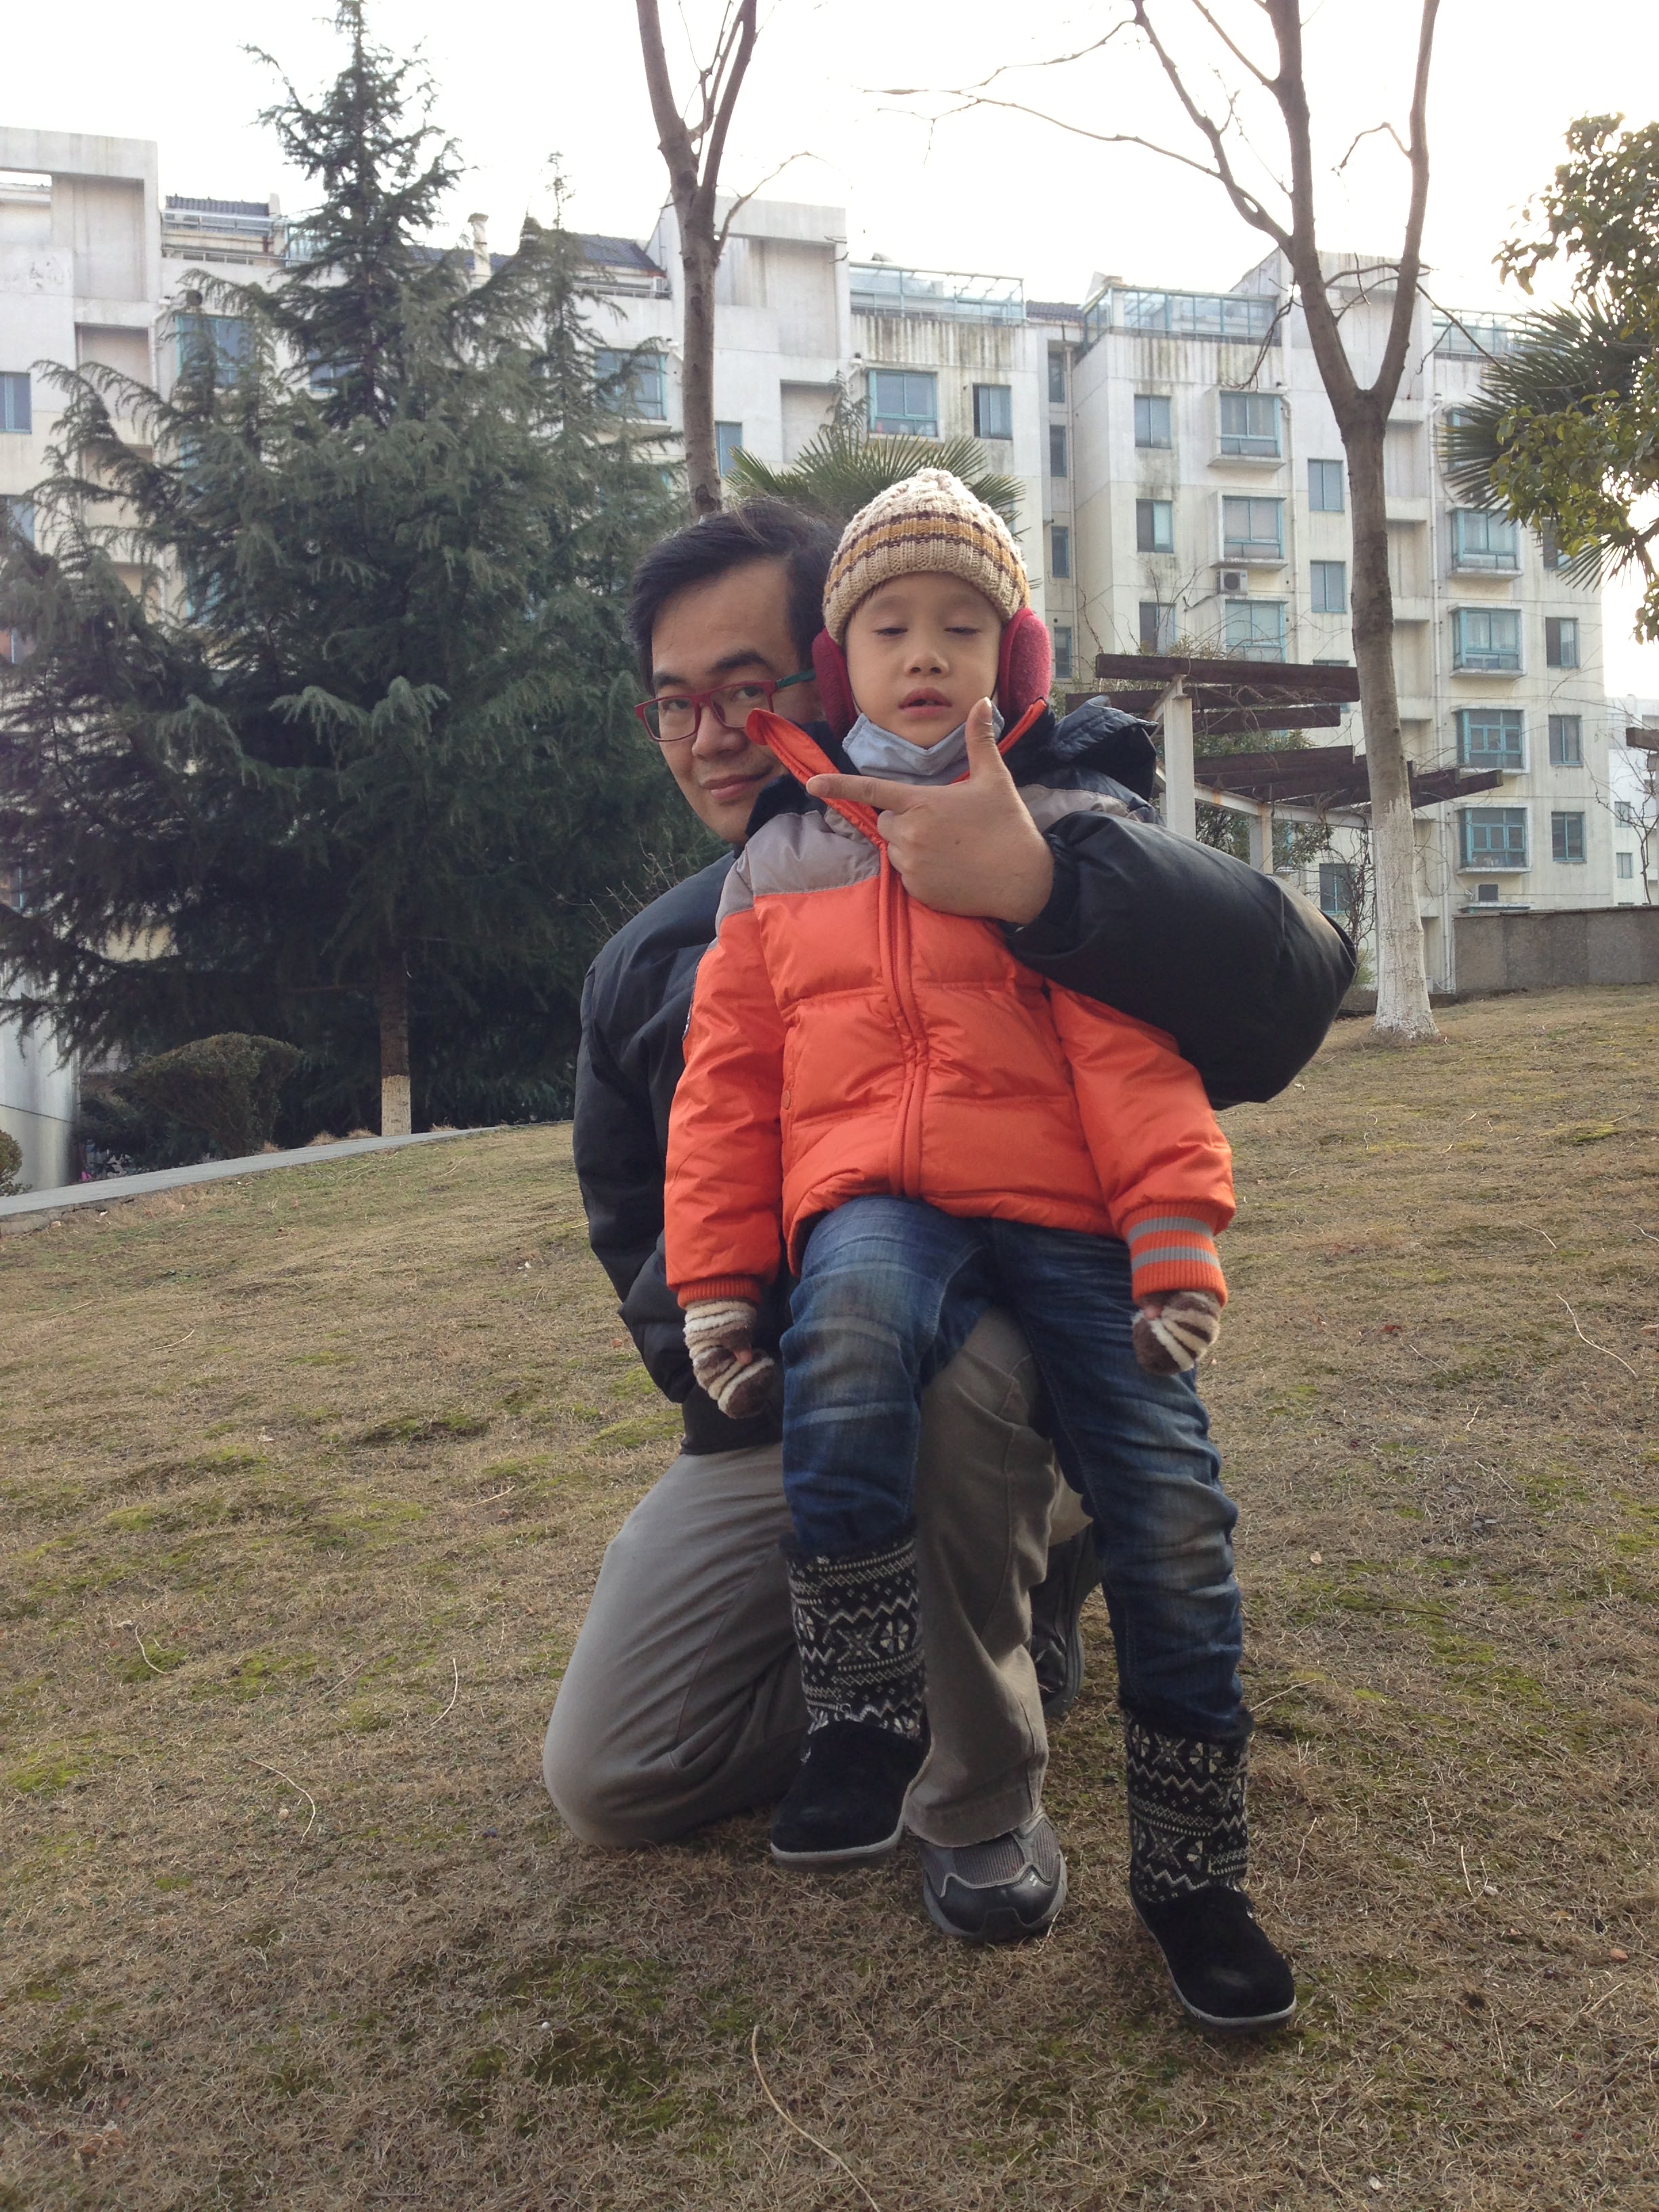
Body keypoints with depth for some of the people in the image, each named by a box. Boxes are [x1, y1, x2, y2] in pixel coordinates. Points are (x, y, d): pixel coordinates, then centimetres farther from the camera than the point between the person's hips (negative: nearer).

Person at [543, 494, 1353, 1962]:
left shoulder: (1019, 838, -11)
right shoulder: (650, 966, 5)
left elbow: (1294, 979, -27)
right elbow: (631, 1222, 15)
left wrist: (1048, 884, -43)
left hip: (1005, 1378, -5)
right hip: (771, 1431, 5)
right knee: (606, 1780, -1)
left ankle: (985, 1796, -13)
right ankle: (1015, 1593, 15)